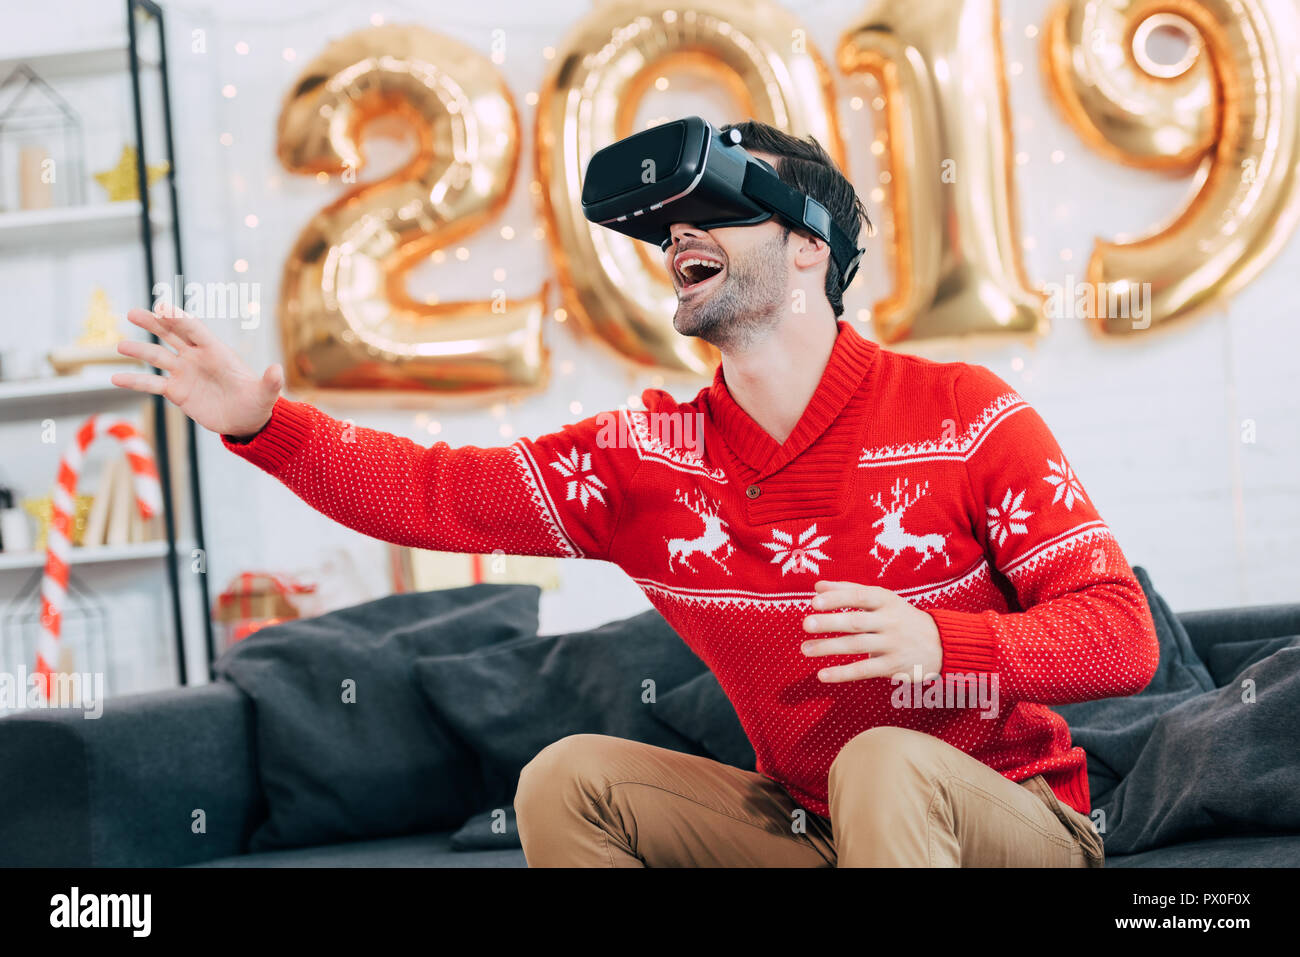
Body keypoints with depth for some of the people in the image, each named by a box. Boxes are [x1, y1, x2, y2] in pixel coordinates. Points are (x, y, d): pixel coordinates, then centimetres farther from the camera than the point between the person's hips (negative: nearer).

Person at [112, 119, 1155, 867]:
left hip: (1016, 822, -5)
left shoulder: (967, 417, -13)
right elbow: (437, 493, -3)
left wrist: (940, 644, -35)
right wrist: (264, 424, -19)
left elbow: (1124, 633, -17)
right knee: (569, 779, -8)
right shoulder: (647, 459, -1)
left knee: (886, 764, -35)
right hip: (806, 825, 5)